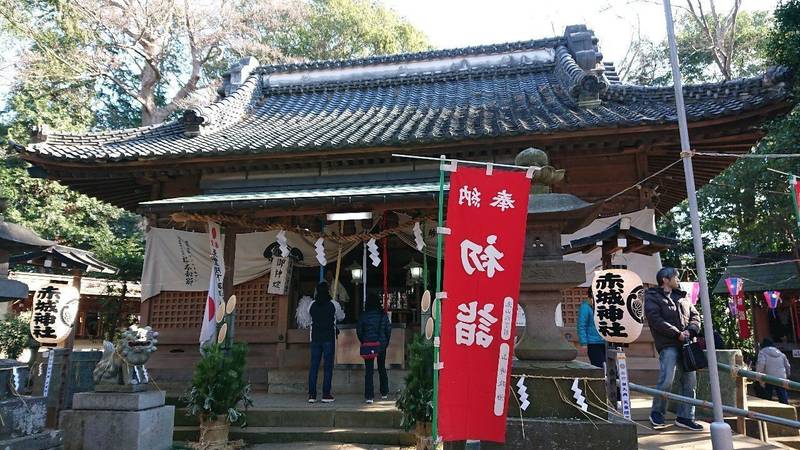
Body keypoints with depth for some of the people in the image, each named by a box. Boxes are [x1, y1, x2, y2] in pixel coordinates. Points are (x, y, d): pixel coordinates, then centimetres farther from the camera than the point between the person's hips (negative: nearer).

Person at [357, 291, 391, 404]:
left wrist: (363, 342, 12)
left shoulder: (364, 315, -9)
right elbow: (388, 329, 1)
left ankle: (369, 396, -1)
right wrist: (386, 342, 13)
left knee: (369, 371, 2)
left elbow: (359, 331, -3)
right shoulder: (383, 314, -4)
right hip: (382, 345, 2)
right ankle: (384, 393, 27)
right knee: (382, 369, 18)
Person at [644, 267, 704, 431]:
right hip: (668, 345, -7)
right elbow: (656, 320, -13)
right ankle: (656, 413, 4)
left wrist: (690, 331, -5)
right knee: (667, 380, -14)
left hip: (686, 344, 7)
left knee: (690, 382, 7)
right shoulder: (652, 297, -1)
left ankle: (685, 417, 18)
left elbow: (695, 316, 15)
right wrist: (677, 334, -15)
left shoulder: (682, 297, 21)